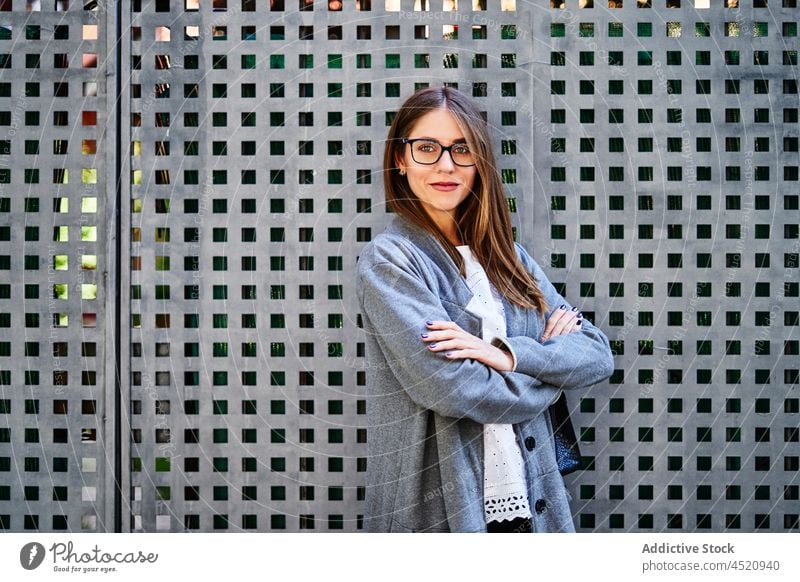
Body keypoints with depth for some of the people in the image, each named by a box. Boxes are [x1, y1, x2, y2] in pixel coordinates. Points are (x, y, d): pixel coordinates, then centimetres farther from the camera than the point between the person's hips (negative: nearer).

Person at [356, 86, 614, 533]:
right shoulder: (388, 259, -9)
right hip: (437, 509, -5)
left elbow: (598, 356, 2)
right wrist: (552, 365, -4)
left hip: (528, 498, 5)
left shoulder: (507, 257, 9)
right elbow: (448, 388, -20)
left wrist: (509, 355, -16)